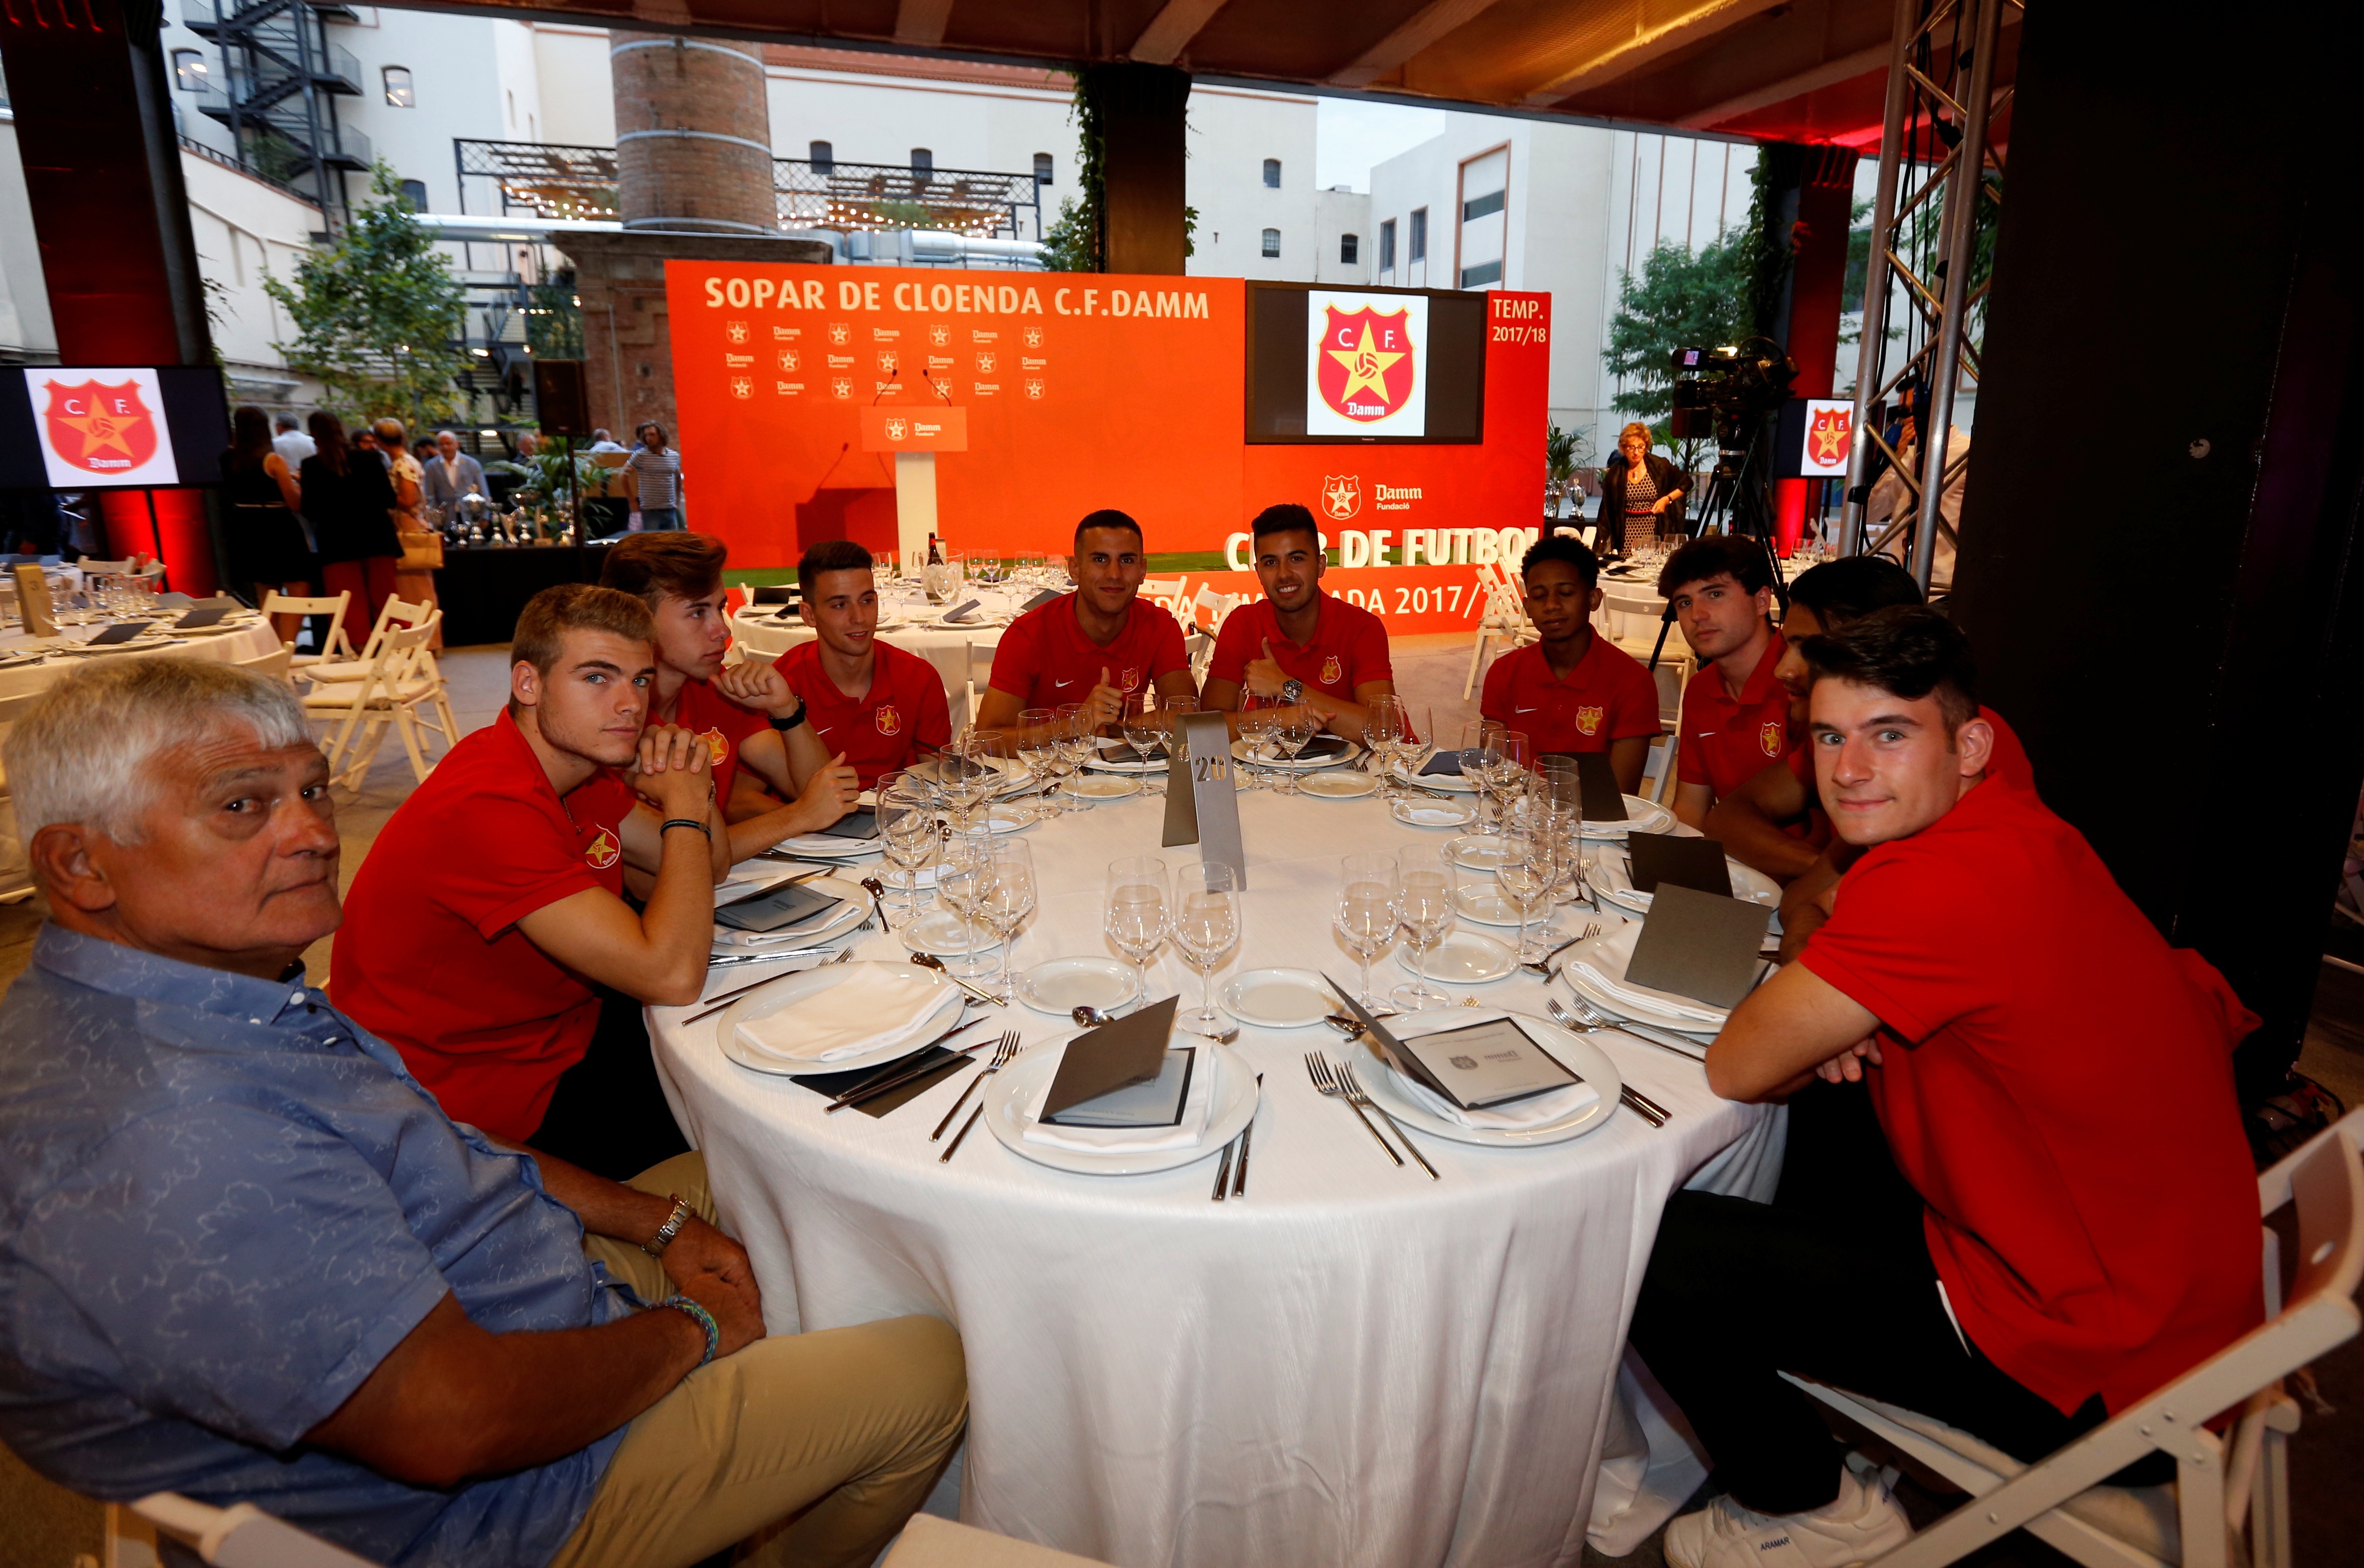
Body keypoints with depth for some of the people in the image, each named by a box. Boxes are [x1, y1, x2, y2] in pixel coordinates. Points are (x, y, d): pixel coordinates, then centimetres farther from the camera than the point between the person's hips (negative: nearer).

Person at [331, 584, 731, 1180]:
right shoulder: (490, 809, -30)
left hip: (557, 1036, 9)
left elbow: (707, 868, 9)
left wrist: (695, 788, -13)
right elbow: (672, 975, -35)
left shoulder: (575, 760, 0)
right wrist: (683, 808, -22)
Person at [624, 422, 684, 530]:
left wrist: (678, 501, 17)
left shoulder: (674, 456, 8)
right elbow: (623, 476, 0)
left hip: (670, 510, 4)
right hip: (650, 511, -4)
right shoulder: (640, 455, -3)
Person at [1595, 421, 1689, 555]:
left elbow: (1686, 482, 9)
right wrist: (1601, 541, -2)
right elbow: (1607, 509, 3)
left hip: (1656, 532, 0)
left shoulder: (1659, 466, -2)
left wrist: (1667, 499, -5)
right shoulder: (1615, 473, 0)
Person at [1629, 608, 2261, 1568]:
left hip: (2089, 1373, -9)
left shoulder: (1945, 879, -31)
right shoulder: (2011, 833, -1)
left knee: (1656, 1248, -10)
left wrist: (1818, 1048, -2)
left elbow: (1738, 1070, -23)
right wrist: (1841, 1035, -7)